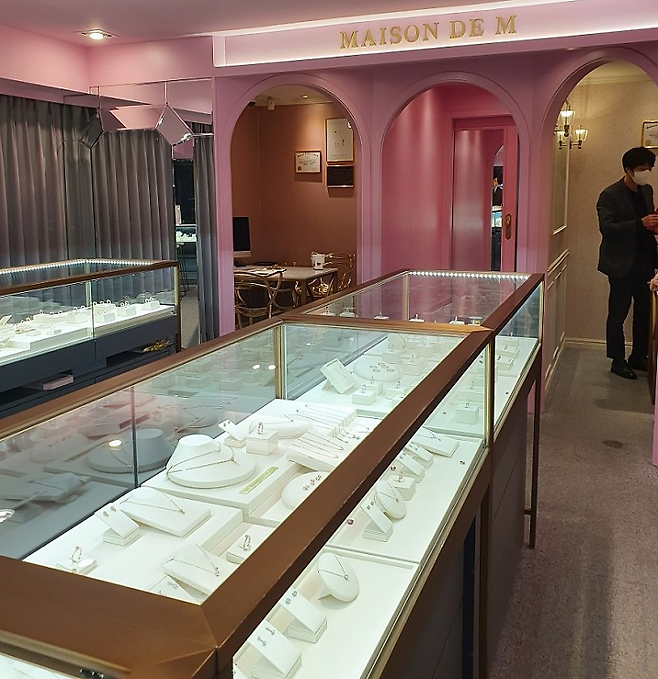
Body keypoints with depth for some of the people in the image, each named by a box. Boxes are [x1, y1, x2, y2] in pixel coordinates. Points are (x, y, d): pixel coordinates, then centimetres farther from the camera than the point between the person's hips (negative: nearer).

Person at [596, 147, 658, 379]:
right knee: (618, 313, 2)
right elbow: (606, 228, -20)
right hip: (622, 263, -7)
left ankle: (638, 356, 25)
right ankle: (618, 361, 13)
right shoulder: (610, 195, -10)